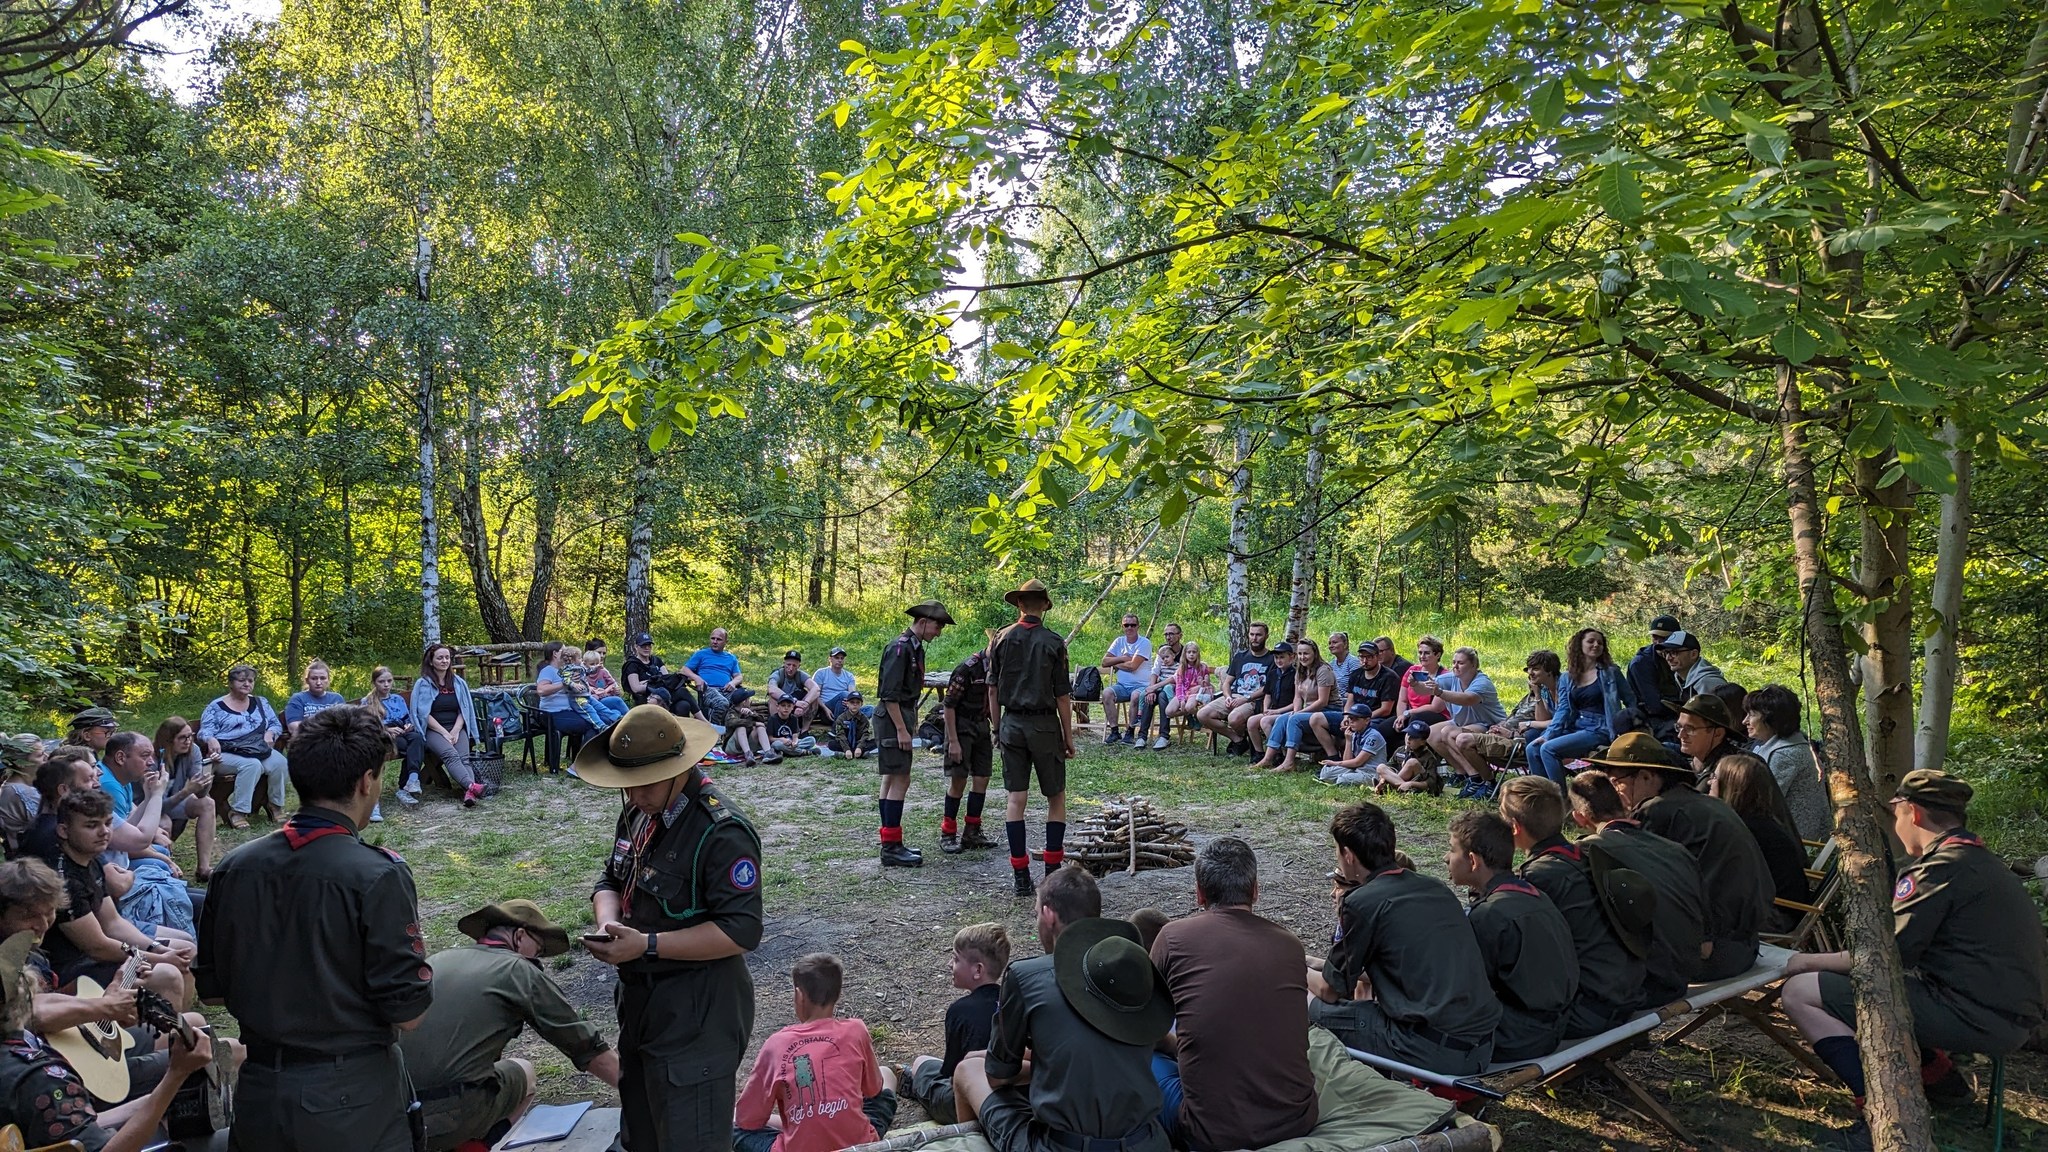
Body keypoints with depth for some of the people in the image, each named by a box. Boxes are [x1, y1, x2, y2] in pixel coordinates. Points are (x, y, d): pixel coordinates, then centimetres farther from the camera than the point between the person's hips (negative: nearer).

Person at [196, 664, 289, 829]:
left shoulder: (261, 703, 20)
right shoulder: (216, 706, 7)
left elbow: (276, 724, 21)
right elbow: (205, 731, 0)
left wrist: (270, 733, -2)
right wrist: (211, 740, -24)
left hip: (260, 750, 4)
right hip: (227, 753, -4)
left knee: (280, 762, -29)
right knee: (252, 765, -37)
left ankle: (275, 805, -9)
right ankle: (237, 812, -29)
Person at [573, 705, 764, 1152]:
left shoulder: (722, 831, -23)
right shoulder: (638, 815, 6)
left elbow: (740, 930, -26)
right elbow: (611, 882, 17)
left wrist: (648, 945, -25)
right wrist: (608, 924, -6)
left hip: (696, 1016, -9)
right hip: (640, 1001, 9)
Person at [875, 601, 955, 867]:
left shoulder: (915, 648, 15)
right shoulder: (899, 647, -17)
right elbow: (889, 694, -21)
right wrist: (901, 729, -21)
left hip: (901, 718, 10)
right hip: (893, 719, -10)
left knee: (891, 781, 12)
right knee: (900, 781, -10)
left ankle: (891, 843, 19)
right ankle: (891, 848, -7)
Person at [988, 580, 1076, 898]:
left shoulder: (1001, 639, 1)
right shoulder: (1053, 642, -8)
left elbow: (992, 690, 5)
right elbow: (1062, 695, -7)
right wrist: (1068, 736, 2)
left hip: (1011, 724, 3)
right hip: (1044, 725, -3)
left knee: (1015, 798, 4)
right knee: (1056, 798, 10)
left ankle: (1021, 876, 4)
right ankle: (1052, 871, 9)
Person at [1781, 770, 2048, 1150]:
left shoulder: (1941, 868, -15)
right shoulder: (1984, 860, 15)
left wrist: (1811, 961, -1)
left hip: (1974, 1018, -10)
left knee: (1800, 993, -12)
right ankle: (1939, 1072, 20)